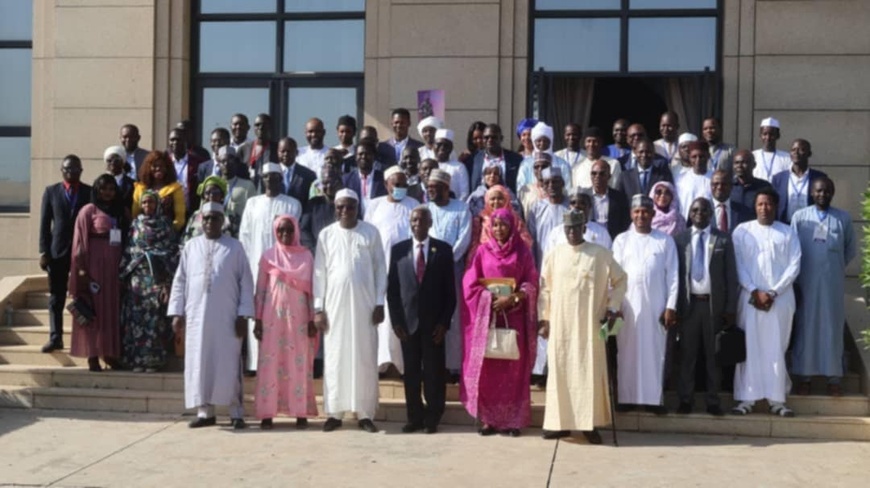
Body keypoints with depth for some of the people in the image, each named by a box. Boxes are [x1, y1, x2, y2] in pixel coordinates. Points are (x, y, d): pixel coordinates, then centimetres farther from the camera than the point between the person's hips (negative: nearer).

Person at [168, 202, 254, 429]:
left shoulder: (235, 247, 3)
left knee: (228, 365, -2)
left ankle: (236, 413, 3)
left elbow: (246, 282, 0)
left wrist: (243, 315, -6)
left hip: (226, 317, -3)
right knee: (199, 364, 4)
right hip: (197, 316, 3)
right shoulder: (191, 247, 10)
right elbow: (180, 281, 10)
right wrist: (177, 312, 3)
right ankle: (205, 411, 11)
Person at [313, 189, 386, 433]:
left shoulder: (370, 232, 2)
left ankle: (365, 413, 7)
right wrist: (318, 307, -1)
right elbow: (319, 273, 5)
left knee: (365, 358, 1)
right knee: (335, 357, 3)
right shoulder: (326, 235, 4)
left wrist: (380, 304, -3)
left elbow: (380, 269, 3)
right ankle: (334, 412, 8)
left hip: (364, 304, -1)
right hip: (335, 304, 1)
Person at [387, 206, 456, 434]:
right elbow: (392, 288, 6)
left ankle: (432, 419, 11)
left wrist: (444, 322, -6)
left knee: (434, 372, 3)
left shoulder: (443, 250, 2)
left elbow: (450, 289, 1)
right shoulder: (398, 249, 7)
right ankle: (415, 417, 13)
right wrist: (396, 320, -2)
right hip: (408, 321, 1)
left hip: (433, 322, -1)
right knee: (411, 372, 5)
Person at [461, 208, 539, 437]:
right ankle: (488, 419, 2)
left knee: (513, 368, -1)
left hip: (514, 316, -1)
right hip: (487, 314, 1)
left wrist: (512, 298, -13)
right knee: (486, 367, -3)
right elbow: (471, 284, 4)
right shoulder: (483, 251, 8)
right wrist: (491, 298, -10)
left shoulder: (522, 252, 6)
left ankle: (512, 420, 3)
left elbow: (531, 284, 2)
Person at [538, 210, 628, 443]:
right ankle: (560, 423, 10)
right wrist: (543, 318, 3)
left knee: (590, 371, -2)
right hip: (560, 324, 2)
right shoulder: (553, 254, 4)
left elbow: (620, 279, 8)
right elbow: (545, 287, 7)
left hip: (589, 324, -2)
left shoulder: (601, 254, -1)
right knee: (560, 371, 3)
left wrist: (612, 309, 0)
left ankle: (590, 424, 4)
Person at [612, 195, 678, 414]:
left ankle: (653, 398, 8)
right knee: (627, 352, 4)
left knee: (655, 351, 2)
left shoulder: (665, 241, 3)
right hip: (627, 304, 1)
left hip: (656, 305, -1)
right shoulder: (621, 240, 5)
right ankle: (626, 397, 10)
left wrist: (671, 307, -4)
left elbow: (673, 276, 2)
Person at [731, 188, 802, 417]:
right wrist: (755, 291, -10)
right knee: (749, 348, -1)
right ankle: (746, 398, 2)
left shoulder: (788, 233, 7)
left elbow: (794, 266, 0)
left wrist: (773, 292, -9)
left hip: (781, 299, 1)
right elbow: (738, 265, 0)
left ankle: (777, 399, 5)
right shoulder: (742, 230, 6)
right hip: (750, 297, 0)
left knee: (777, 349, 2)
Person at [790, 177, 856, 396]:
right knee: (805, 325, 4)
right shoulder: (799, 217, -2)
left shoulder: (843, 218, 1)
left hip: (833, 282, 1)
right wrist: (794, 280, 4)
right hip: (806, 282, -1)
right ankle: (803, 376, 12)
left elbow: (851, 249, 13)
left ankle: (833, 378, 12)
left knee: (832, 325, 5)